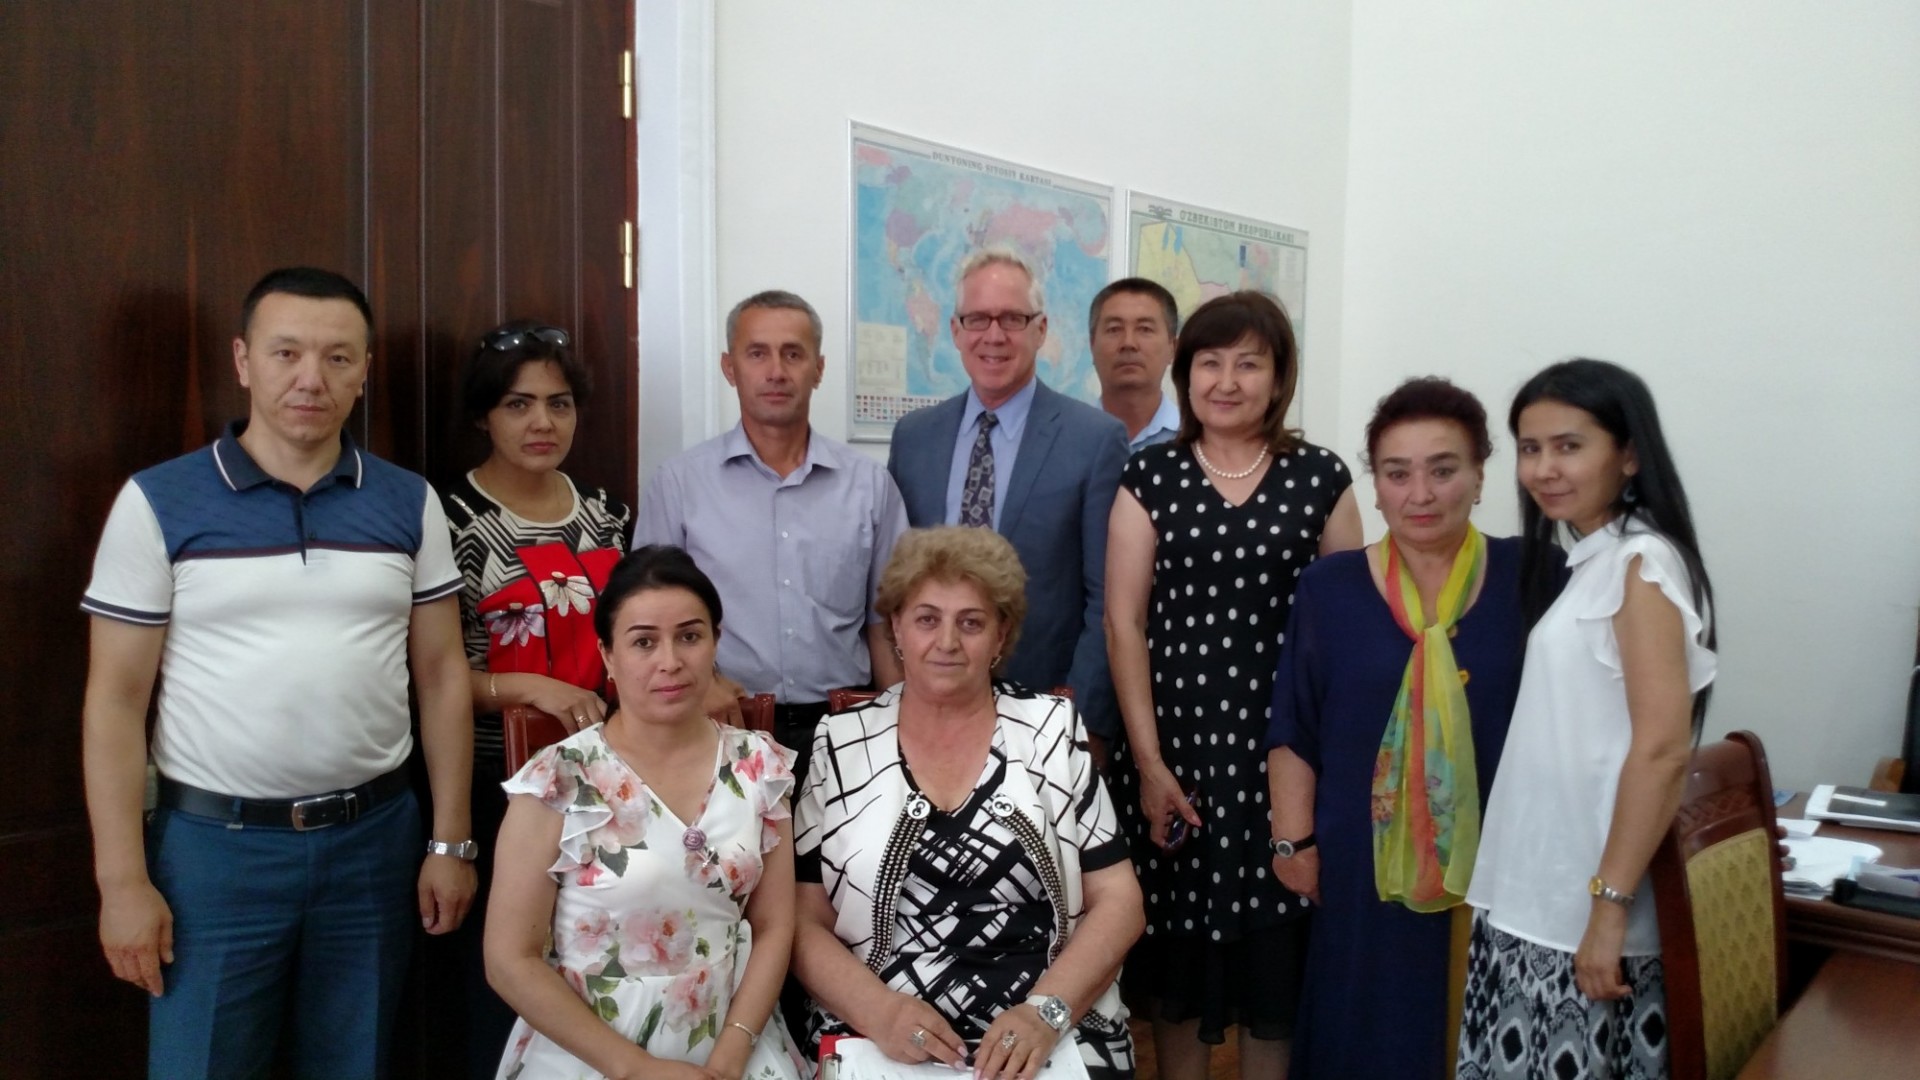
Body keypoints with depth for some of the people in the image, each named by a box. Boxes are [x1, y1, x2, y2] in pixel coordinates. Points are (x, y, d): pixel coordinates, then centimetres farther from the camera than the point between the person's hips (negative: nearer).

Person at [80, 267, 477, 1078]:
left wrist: (451, 840, 2)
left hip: (373, 838, 2)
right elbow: (116, 701, -4)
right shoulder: (158, 502, -5)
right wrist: (122, 879, -7)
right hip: (213, 843, -2)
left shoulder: (409, 503, 1)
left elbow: (441, 676, 3)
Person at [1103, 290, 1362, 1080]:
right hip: (1176, 745, 0)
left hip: (1283, 749, 0)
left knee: (1277, 949, 7)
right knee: (1178, 948, 8)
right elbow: (1124, 622, -1)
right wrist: (1148, 762, -7)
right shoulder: (1150, 476, 2)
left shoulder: (1320, 478, 4)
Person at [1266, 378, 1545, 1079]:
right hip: (1363, 869, 0)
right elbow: (1293, 732, 2)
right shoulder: (1330, 588, -1)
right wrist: (1294, 840, -3)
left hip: (1498, 866, 0)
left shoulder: (1527, 578, -3)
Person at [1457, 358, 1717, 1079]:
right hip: (1534, 896, 8)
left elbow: (1662, 749, -21)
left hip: (1588, 905, -8)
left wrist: (1610, 906, -21)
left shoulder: (1642, 562, -14)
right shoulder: (1586, 562, 11)